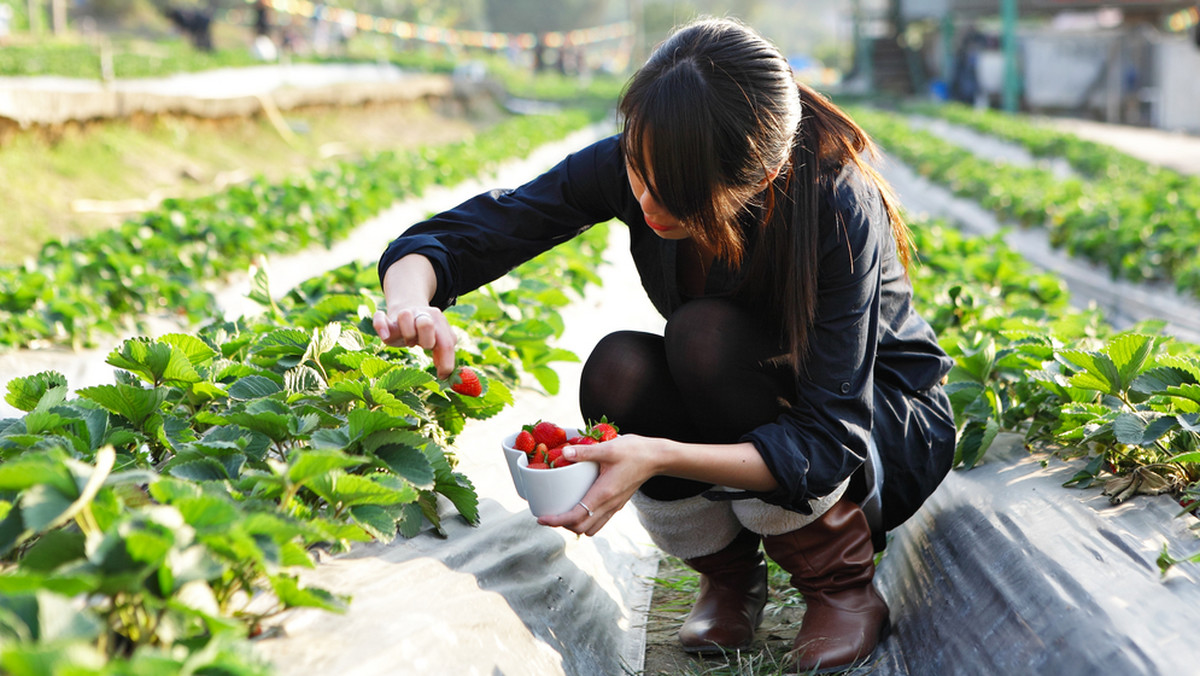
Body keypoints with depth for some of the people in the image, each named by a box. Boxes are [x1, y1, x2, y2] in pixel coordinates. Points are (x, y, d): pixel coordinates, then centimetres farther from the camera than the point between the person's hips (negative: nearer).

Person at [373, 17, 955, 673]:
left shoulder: (840, 207, -32)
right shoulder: (635, 166, -21)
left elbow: (827, 444, -34)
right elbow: (458, 234, -18)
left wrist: (659, 457, -48)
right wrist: (410, 303, -42)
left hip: (890, 430, -4)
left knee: (705, 335, -32)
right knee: (617, 372, -28)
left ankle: (844, 586, -11)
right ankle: (728, 570, 1)